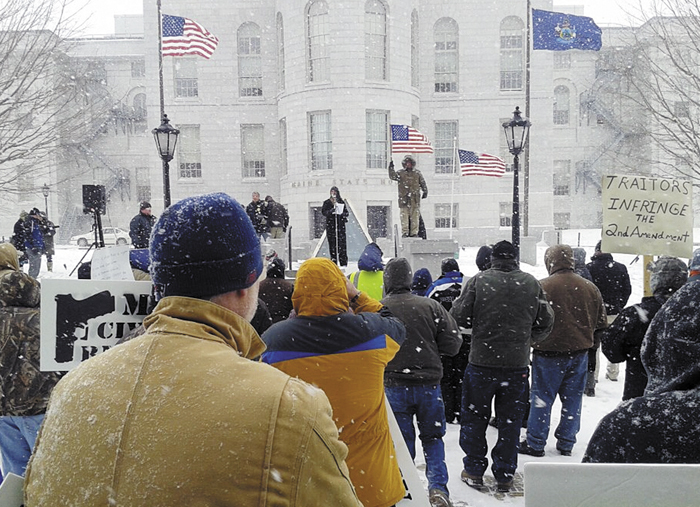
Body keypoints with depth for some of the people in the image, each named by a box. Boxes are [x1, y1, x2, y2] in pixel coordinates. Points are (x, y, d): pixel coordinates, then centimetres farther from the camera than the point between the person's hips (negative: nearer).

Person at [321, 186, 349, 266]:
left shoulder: (341, 202, 11)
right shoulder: (327, 202, 8)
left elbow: (347, 212, 8)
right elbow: (323, 212, -1)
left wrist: (342, 214, -13)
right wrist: (330, 211, -20)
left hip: (340, 224, 1)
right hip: (331, 225, -1)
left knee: (342, 243, -5)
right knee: (332, 243, -3)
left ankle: (343, 263, -2)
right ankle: (334, 262, 1)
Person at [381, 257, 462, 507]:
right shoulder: (431, 306, -6)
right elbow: (452, 344, -3)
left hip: (393, 385, -1)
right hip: (429, 383, 1)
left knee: (402, 441, 13)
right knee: (432, 437, 19)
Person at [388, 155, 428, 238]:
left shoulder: (417, 173, 11)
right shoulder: (400, 173, 7)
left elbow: (423, 183, 15)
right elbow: (393, 176, -10)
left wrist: (425, 192, 8)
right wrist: (391, 168, -22)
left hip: (415, 199, 1)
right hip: (404, 198, -1)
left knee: (415, 216, 2)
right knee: (404, 216, -3)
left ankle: (414, 232, 7)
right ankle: (404, 232, 2)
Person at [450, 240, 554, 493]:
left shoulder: (479, 280, -10)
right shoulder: (532, 283, -1)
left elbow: (458, 316, -9)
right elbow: (546, 322, 6)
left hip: (482, 361, -2)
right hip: (518, 364, 3)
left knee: (474, 416, 13)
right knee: (510, 420, 14)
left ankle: (474, 471, 21)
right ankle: (505, 475, 22)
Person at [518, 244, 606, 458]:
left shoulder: (542, 287, -16)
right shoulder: (590, 288, 2)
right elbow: (601, 323, 12)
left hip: (549, 352, -5)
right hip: (579, 352, 5)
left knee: (542, 398, 6)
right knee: (573, 399, 14)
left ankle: (535, 444, 14)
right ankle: (566, 444, 23)